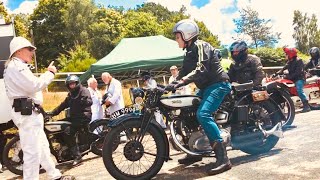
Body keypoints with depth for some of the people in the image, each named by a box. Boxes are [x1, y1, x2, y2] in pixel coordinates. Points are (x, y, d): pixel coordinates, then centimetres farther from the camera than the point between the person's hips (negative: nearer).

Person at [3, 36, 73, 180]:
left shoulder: (18, 66, 23)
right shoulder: (16, 66, -12)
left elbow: (31, 86, 22)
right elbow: (34, 85, -22)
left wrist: (47, 74, 13)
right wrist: (50, 73, -9)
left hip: (29, 112, 12)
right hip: (27, 113, -12)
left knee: (43, 146, 17)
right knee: (32, 151, -9)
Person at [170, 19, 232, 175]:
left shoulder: (200, 46, -13)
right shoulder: (189, 52, 16)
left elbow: (201, 70, -28)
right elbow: (183, 73, 15)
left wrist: (181, 82, -37)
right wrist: (170, 86, 2)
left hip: (218, 84, -10)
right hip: (206, 87, 10)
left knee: (203, 114, -28)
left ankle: (223, 158, -29)